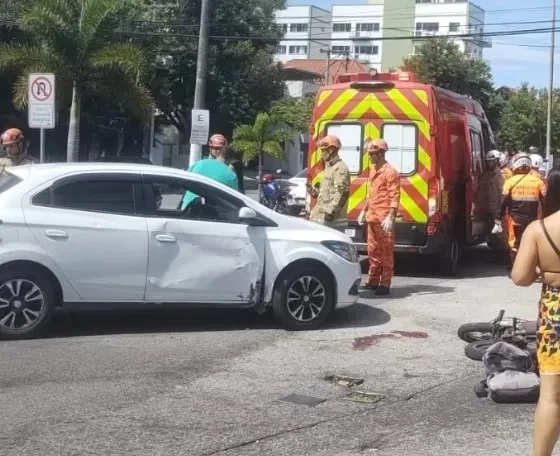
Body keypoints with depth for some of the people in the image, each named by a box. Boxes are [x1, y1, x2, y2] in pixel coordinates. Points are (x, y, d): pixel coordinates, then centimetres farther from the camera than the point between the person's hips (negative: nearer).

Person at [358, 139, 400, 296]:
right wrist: (364, 211, 23)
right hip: (372, 218, 9)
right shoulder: (373, 171, 17)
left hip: (384, 219, -9)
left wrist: (390, 217, -23)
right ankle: (373, 281, 23)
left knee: (386, 251, -4)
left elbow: (394, 196, -16)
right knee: (372, 250, 14)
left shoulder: (390, 172, -11)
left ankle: (385, 284, -2)